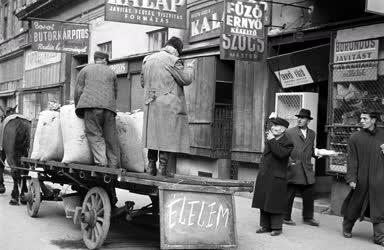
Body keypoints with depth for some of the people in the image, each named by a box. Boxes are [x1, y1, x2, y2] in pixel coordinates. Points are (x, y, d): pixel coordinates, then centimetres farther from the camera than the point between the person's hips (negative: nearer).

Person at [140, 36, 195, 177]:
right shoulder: (173, 60, -9)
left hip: (150, 104, 7)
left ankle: (151, 166, 16)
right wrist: (190, 67, 9)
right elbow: (186, 79, -7)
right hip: (169, 105, -7)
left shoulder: (147, 59, 13)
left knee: (153, 133, 13)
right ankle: (163, 168, -2)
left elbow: (143, 82, 18)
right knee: (168, 135, -2)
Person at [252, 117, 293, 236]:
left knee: (275, 203, -1)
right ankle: (265, 225, 22)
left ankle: (276, 227, 11)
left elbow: (280, 153, -28)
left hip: (277, 178, -7)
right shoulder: (269, 139, 12)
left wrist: (272, 140, -21)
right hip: (264, 177, 7)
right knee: (264, 201, 12)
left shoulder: (287, 142, -9)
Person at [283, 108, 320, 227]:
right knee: (289, 195, 2)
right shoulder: (290, 132, -1)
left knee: (308, 196, 6)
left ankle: (308, 217, 19)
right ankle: (286, 217, 13)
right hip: (293, 169, -4)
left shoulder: (312, 134, 15)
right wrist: (289, 161, -14)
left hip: (307, 170, 4)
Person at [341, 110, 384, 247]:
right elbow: (352, 160, -5)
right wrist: (351, 178, -11)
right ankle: (346, 228, 32)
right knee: (354, 205, 10)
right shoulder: (355, 137, -3)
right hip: (361, 179, -2)